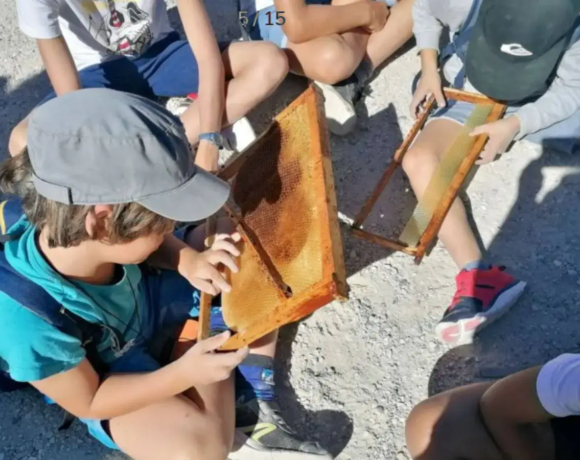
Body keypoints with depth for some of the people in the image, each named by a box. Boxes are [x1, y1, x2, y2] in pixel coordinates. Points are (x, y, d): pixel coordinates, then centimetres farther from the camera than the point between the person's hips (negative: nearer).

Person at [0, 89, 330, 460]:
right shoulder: (30, 321, -39)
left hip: (147, 296, 6)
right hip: (107, 380, -6)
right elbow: (88, 402, -21)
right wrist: (183, 374, -30)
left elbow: (146, 246, -2)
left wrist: (189, 262, -20)